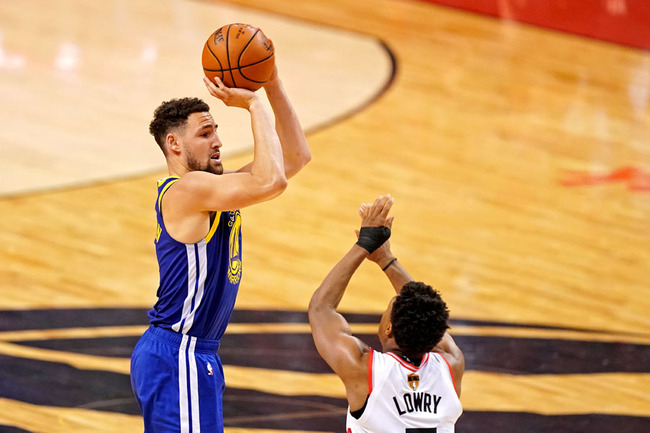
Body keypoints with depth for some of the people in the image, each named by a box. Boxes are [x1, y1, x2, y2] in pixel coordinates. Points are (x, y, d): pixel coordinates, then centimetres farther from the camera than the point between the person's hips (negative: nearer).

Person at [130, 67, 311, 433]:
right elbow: (270, 181, -28)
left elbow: (297, 155, 14)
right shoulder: (186, 190, -16)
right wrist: (254, 104, -20)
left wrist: (273, 86, 3)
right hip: (177, 359, -10)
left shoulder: (210, 187, 13)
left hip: (196, 354, 10)